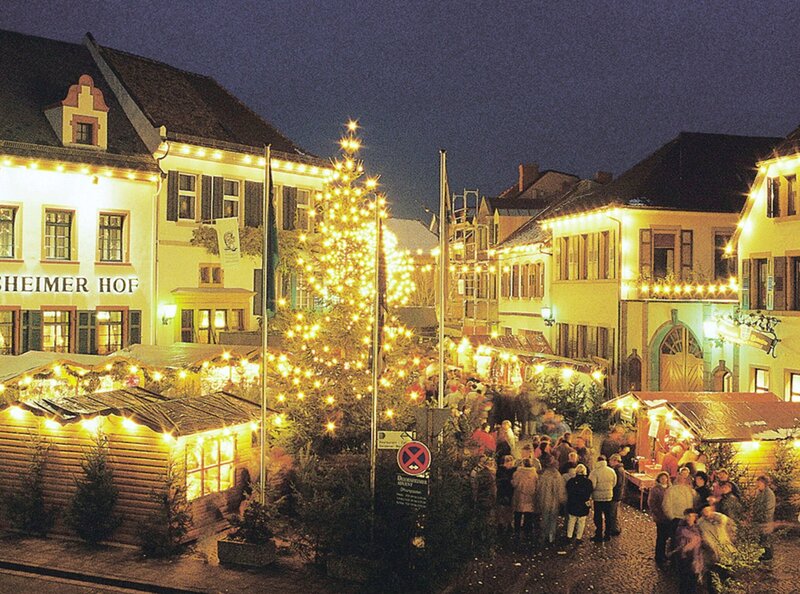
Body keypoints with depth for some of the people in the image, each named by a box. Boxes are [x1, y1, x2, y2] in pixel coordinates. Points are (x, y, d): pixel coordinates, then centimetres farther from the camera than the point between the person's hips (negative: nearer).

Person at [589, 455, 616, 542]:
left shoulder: (595, 472, -19)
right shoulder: (611, 471, -2)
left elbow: (592, 486, -21)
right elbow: (614, 483, 6)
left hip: (598, 497, -4)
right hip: (609, 496, 4)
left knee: (598, 517, 6)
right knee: (608, 516, 16)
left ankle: (599, 536, 10)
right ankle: (607, 535, 23)